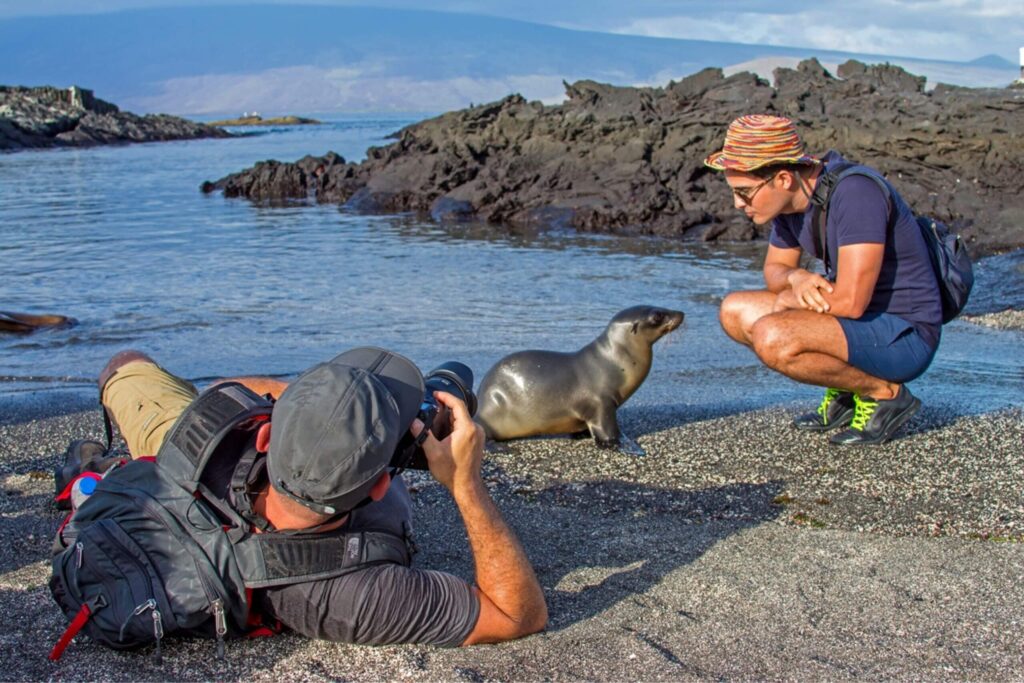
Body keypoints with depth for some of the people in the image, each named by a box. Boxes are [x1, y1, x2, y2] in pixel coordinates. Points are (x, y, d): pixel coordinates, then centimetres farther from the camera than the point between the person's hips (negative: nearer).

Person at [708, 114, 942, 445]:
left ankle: (885, 393, -7)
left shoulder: (855, 193, -26)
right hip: (864, 320, 9)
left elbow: (851, 302, -31)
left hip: (906, 334, -9)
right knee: (735, 312, 5)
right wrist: (796, 277, -11)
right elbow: (774, 269, 13)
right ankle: (844, 392, 9)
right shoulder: (791, 196, 0)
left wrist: (790, 299, -11)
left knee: (772, 338, -29)